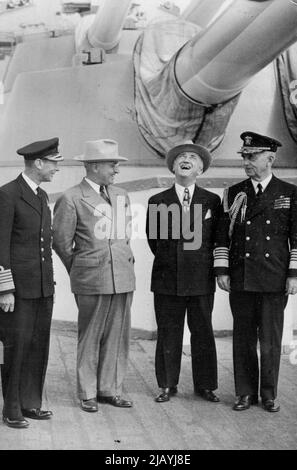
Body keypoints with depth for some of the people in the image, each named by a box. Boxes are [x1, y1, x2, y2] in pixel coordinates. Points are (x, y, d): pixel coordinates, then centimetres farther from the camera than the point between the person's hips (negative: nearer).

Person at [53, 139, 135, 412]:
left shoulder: (121, 196, 14)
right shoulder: (72, 199, -6)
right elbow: (61, 241, -2)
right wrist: (79, 271, 6)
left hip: (124, 277, 6)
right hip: (92, 281, -5)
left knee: (118, 336, 8)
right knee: (90, 338, 3)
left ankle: (111, 389, 19)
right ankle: (88, 394, 14)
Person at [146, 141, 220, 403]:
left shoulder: (212, 201, 5)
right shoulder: (157, 202, 4)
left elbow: (215, 239, 9)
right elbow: (153, 238, 9)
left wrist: (202, 263, 7)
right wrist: (167, 261, 8)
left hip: (202, 280, 0)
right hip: (167, 281, 0)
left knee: (203, 333, 6)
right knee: (168, 334, 6)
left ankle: (205, 386, 17)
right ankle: (167, 386, 16)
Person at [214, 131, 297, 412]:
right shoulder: (233, 194, 8)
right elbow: (223, 235, 8)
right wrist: (222, 270, 1)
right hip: (241, 279, 2)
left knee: (271, 338, 3)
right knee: (243, 337, 6)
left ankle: (269, 394, 17)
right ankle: (245, 393, 17)